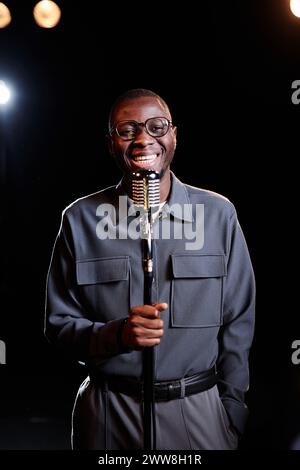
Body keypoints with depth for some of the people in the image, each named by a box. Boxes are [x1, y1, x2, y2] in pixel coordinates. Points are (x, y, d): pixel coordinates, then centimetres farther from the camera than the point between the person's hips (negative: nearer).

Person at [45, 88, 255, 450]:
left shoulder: (218, 213, -3)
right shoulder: (80, 219, -5)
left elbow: (238, 323, 1)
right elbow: (59, 324, -1)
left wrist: (231, 412, 0)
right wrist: (117, 334, -19)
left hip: (199, 411, 1)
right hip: (108, 415, 0)